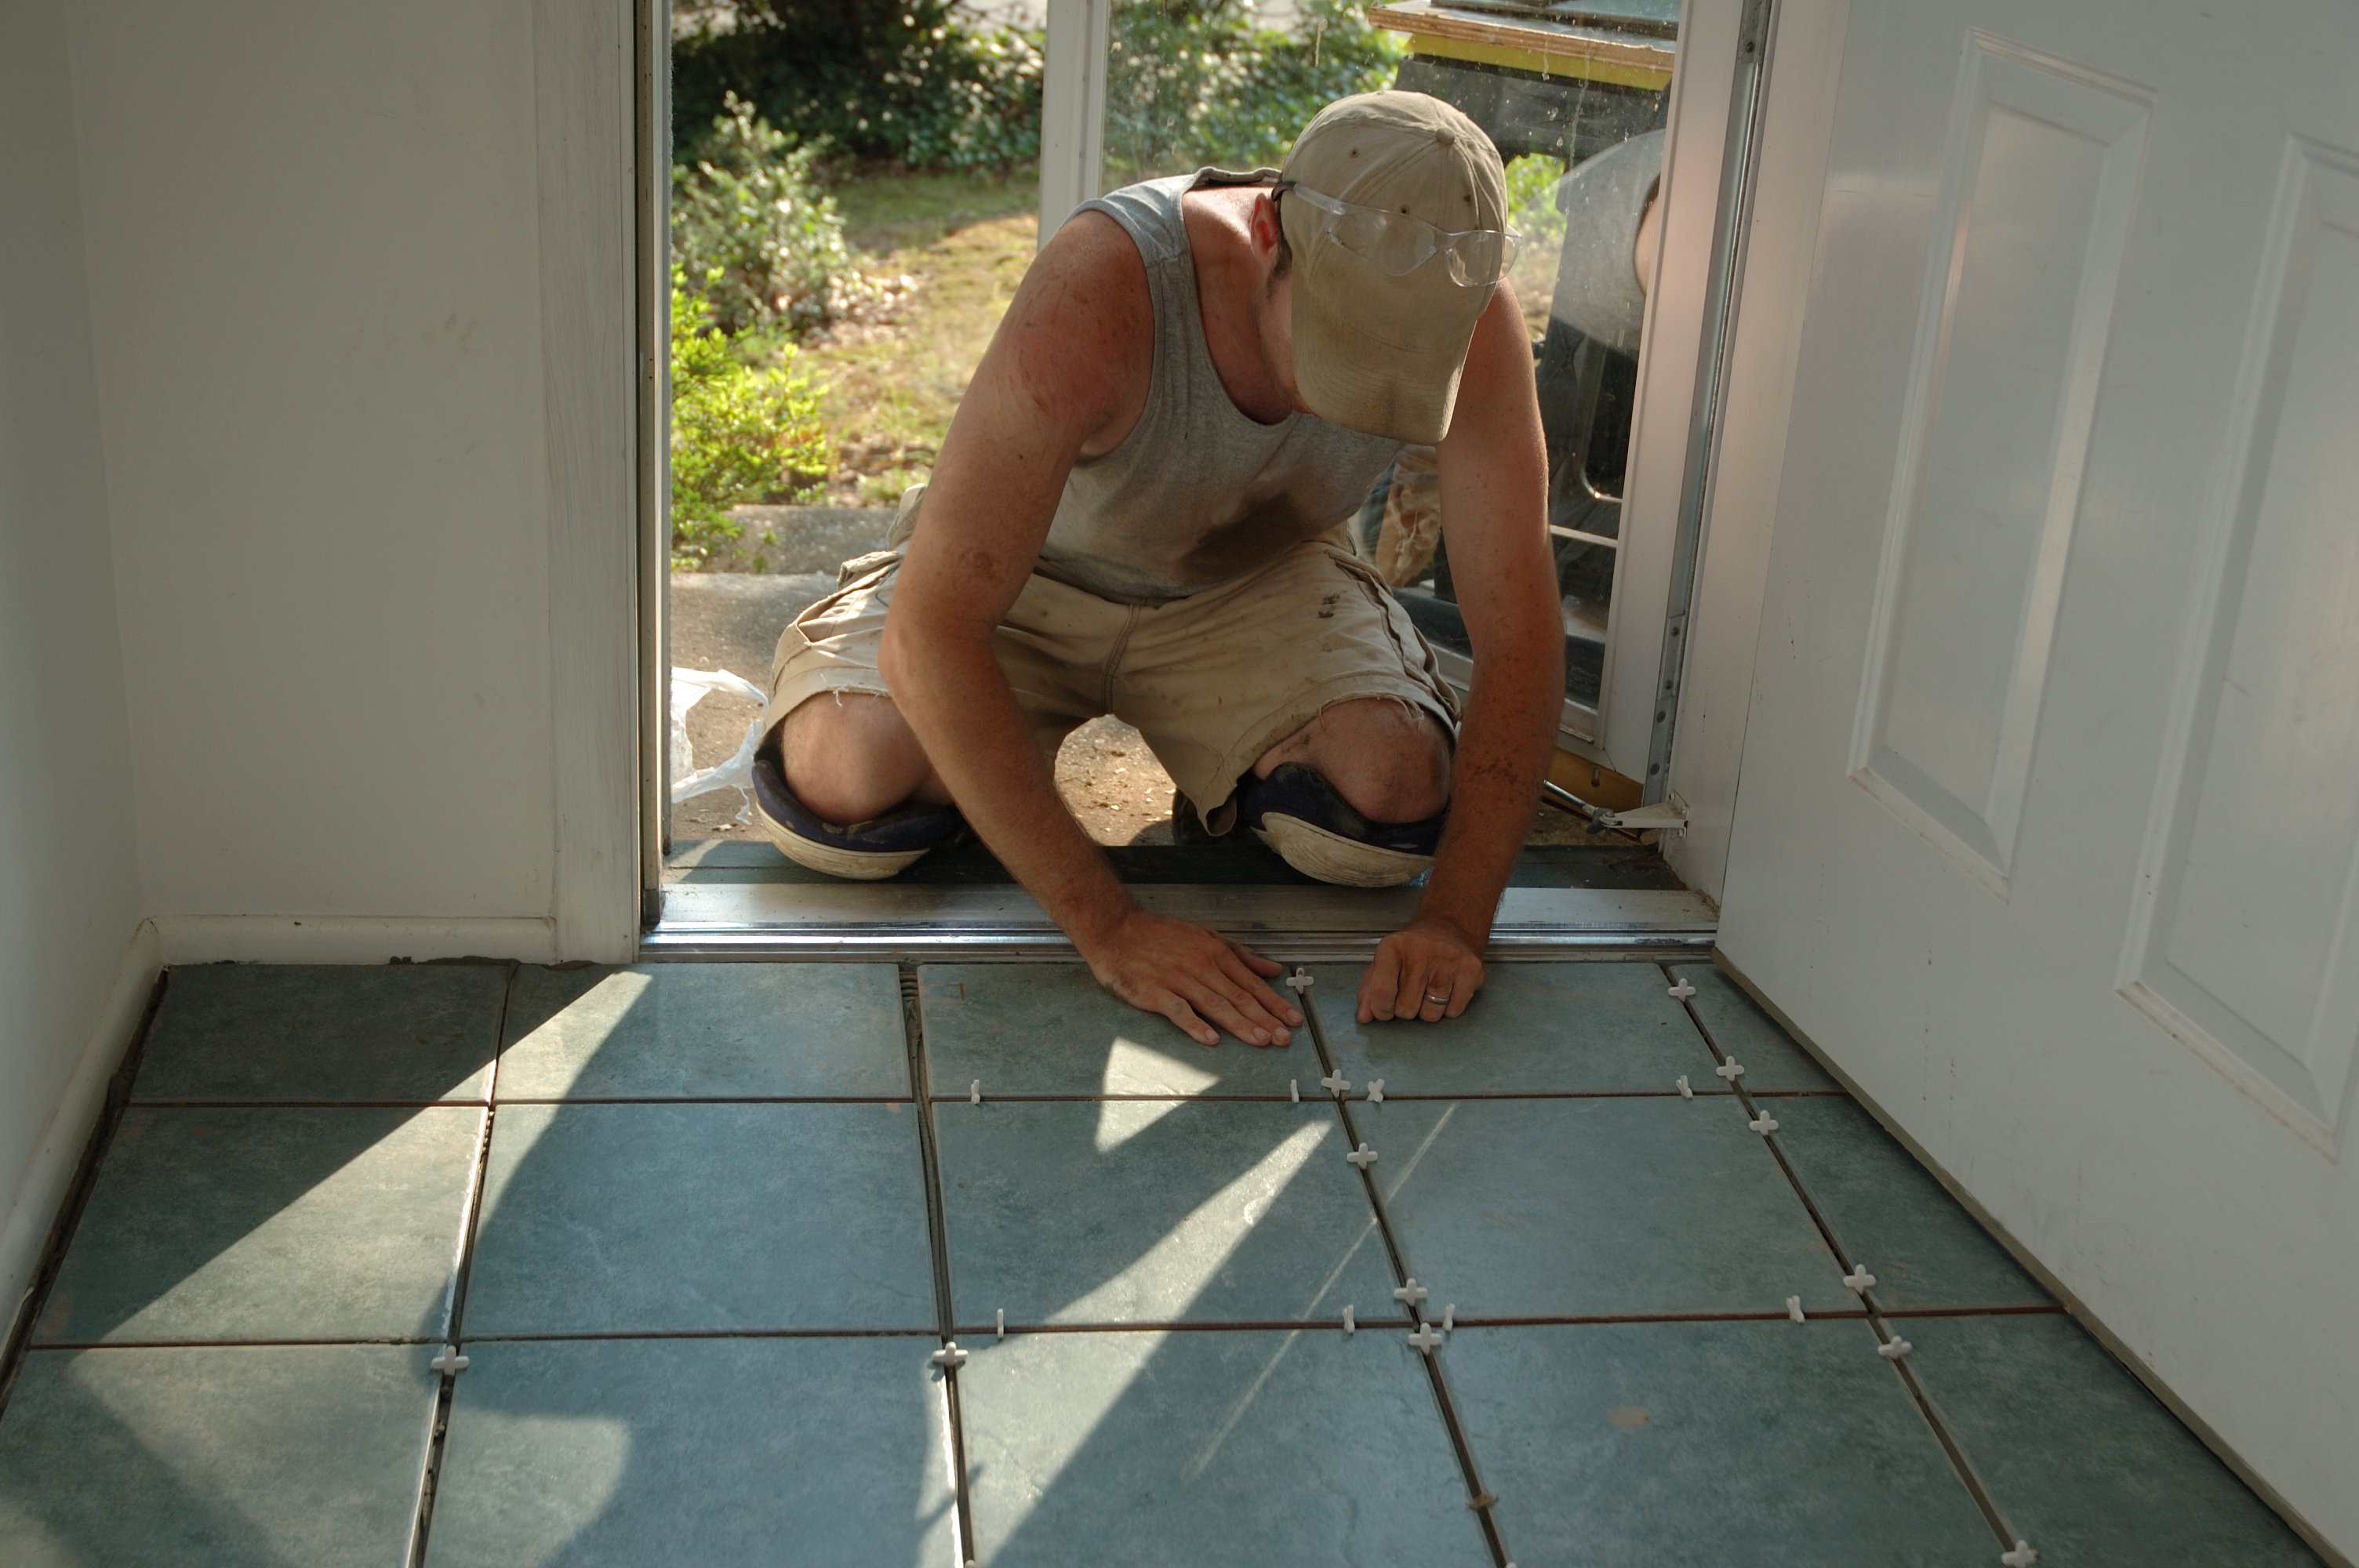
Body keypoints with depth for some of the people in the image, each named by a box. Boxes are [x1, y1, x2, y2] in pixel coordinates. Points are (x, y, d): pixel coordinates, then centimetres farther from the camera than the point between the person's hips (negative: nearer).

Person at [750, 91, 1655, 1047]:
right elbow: (926, 636, -40)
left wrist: (1456, 919, -35)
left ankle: (1230, 773, 10)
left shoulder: (1463, 313, -29)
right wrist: (1109, 928, -42)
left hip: (1253, 581, 2)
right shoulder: (1100, 286, -39)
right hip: (1031, 576, -2)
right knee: (840, 780, -28)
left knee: (1401, 791, -25)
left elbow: (1520, 625, -23)